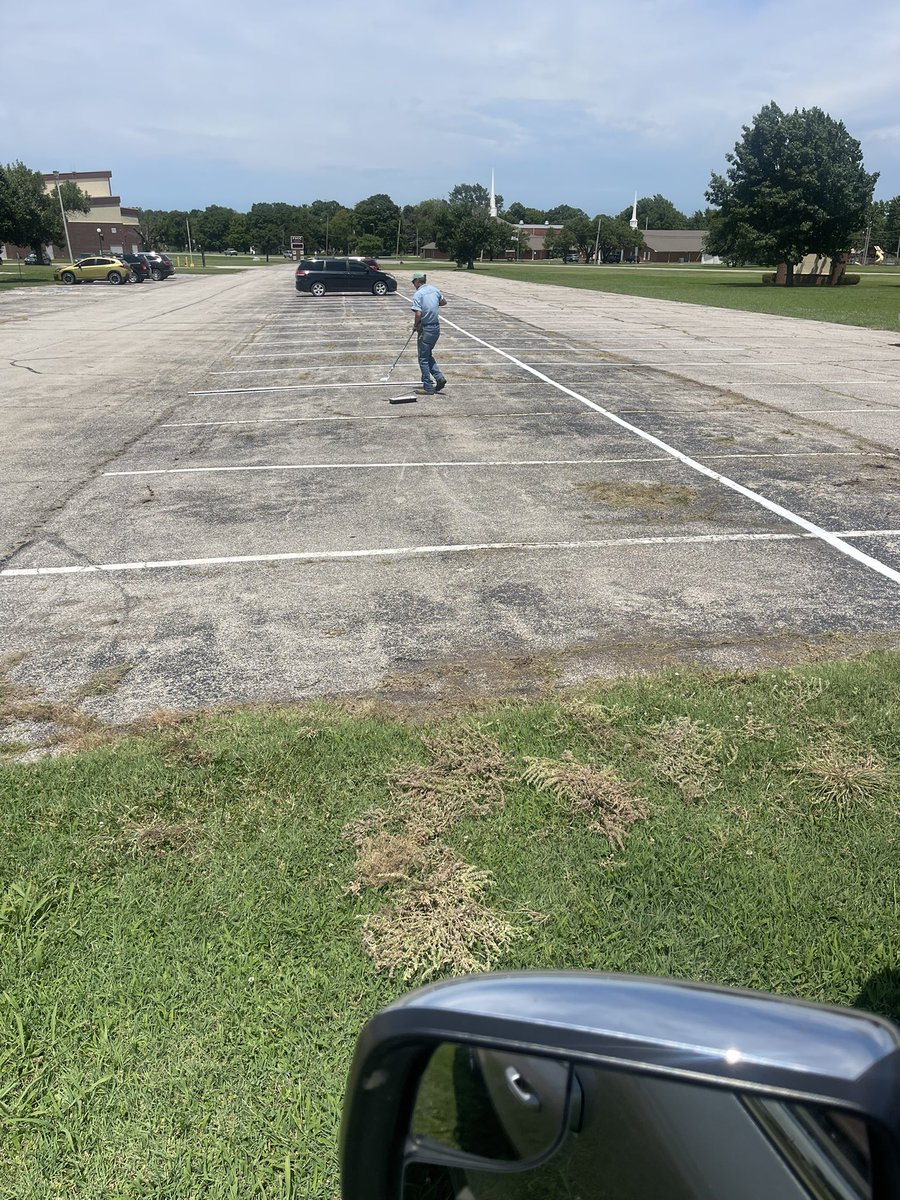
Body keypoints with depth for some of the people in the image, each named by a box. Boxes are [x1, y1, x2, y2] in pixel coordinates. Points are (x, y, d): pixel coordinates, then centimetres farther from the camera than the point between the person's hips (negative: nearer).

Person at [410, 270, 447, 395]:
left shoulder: (418, 294, -15)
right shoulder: (435, 290, 7)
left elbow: (418, 314, -23)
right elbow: (443, 302, 25)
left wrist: (415, 326, -7)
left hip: (425, 330, -7)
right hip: (436, 327, 7)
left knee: (423, 359, 3)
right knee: (428, 355, 21)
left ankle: (428, 387, 5)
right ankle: (439, 377, 7)